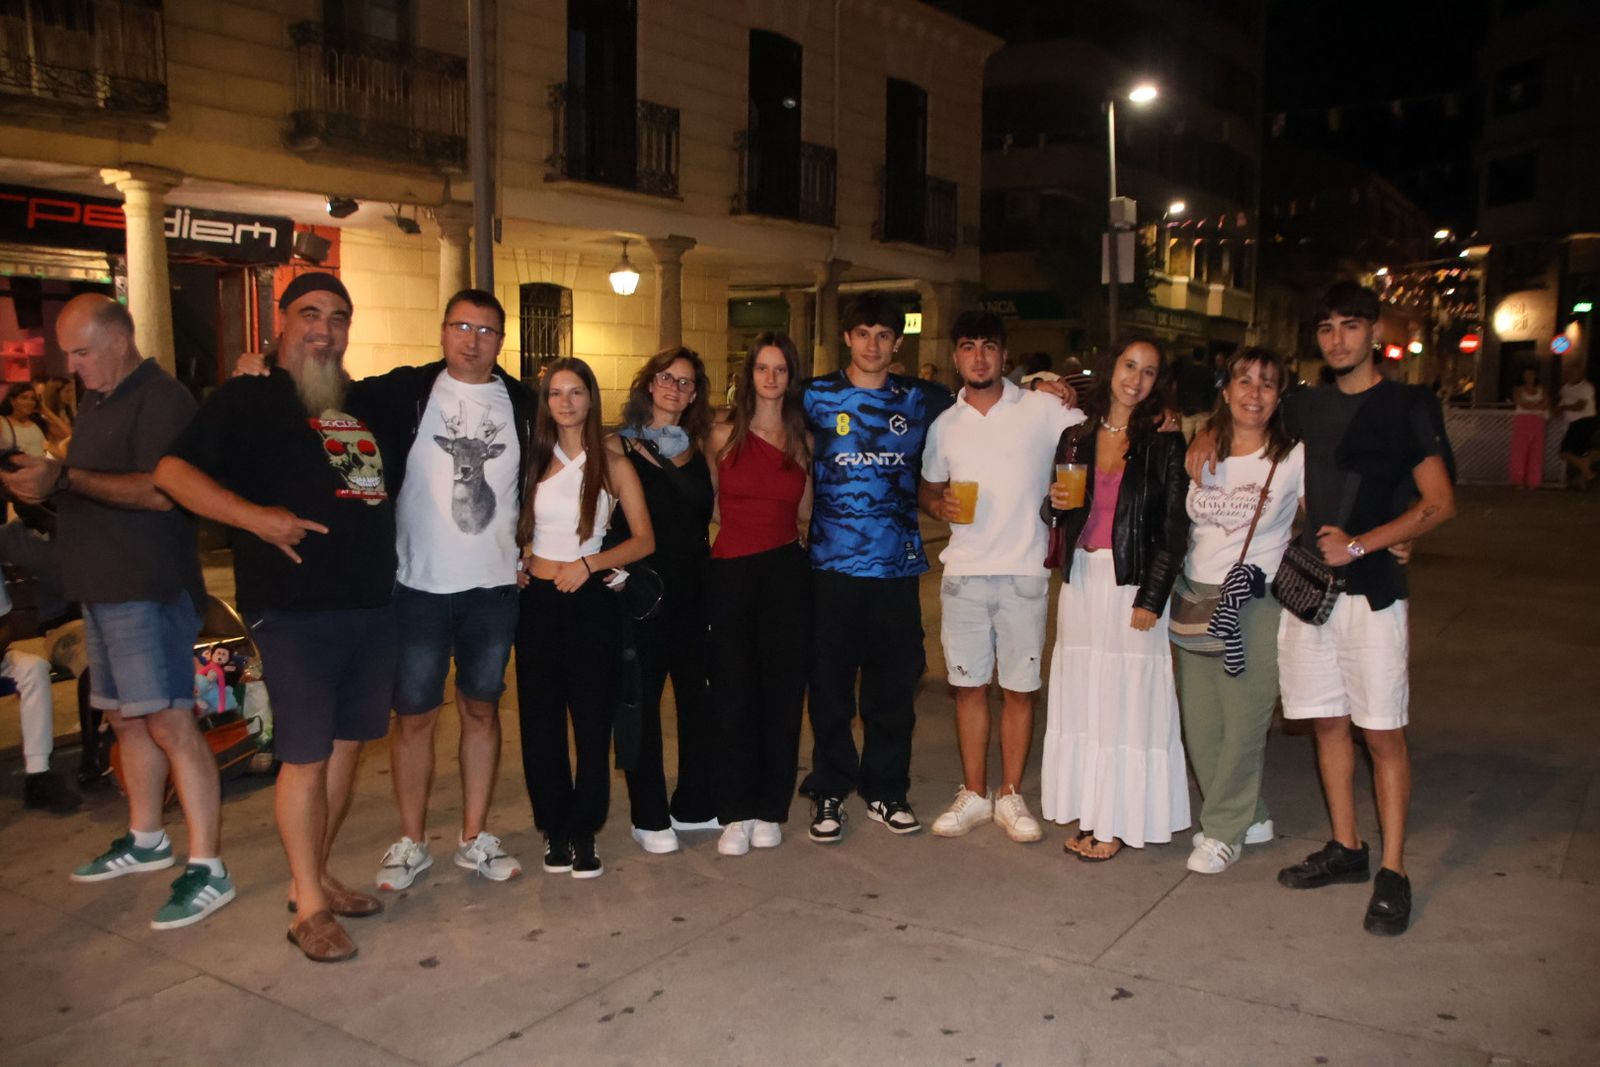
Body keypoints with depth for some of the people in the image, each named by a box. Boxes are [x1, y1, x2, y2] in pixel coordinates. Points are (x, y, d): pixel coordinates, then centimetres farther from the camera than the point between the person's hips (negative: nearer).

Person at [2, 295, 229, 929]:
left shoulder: (162, 400, -12)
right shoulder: (97, 404, 19)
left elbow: (160, 491, -23)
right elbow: (95, 489, 23)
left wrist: (65, 478, -20)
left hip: (149, 588, -10)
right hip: (104, 587, 10)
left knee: (169, 722, -11)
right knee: (126, 719, 17)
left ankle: (207, 869, -8)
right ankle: (145, 841, 31)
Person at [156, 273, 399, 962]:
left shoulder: (367, 404, 16)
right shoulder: (248, 399, -1)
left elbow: (393, 484, 29)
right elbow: (172, 472, -9)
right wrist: (254, 516, -20)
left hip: (372, 602, 6)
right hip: (295, 610, -6)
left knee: (346, 745, 13)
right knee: (305, 757, -2)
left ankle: (316, 876, 28)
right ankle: (308, 906, 12)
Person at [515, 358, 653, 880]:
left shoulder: (613, 465, 1)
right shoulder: (532, 460, 6)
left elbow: (644, 540, -2)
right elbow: (515, 529, 18)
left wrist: (589, 563, -13)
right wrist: (515, 564, 0)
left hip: (591, 602, -2)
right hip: (537, 601, 2)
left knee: (592, 720, 1)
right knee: (541, 720, 5)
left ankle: (584, 833, 14)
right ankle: (555, 829, 19)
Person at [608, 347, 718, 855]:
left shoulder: (700, 450, 10)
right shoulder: (619, 446, -3)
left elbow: (710, 512, 11)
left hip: (694, 591, 5)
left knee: (698, 696, 10)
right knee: (642, 699, 4)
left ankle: (694, 804, 25)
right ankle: (648, 817, 15)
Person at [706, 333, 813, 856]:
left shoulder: (802, 440, 8)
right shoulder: (724, 434, 2)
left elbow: (804, 513, 12)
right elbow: (705, 499, 8)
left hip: (786, 572, 2)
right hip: (730, 572, -1)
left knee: (782, 691, 6)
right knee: (733, 692, 3)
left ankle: (770, 810, 19)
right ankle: (736, 812, 14)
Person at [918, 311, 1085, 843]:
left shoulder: (1042, 409, -1)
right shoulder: (944, 424, 10)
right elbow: (926, 489, 20)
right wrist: (939, 504, -4)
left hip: (1024, 572, -2)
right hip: (963, 573, 3)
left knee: (1019, 688, 5)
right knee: (969, 685, 8)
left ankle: (1011, 795, 20)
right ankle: (974, 795, 20)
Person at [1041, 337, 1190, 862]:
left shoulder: (1164, 444, -2)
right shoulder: (1075, 437, 10)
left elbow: (1174, 530, -6)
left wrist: (1152, 598, -12)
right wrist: (1056, 505, -6)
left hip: (1133, 582, -4)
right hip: (1080, 580, 4)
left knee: (1127, 700, 0)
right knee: (1081, 696, 8)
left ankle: (1119, 822, 10)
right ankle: (1088, 813, 19)